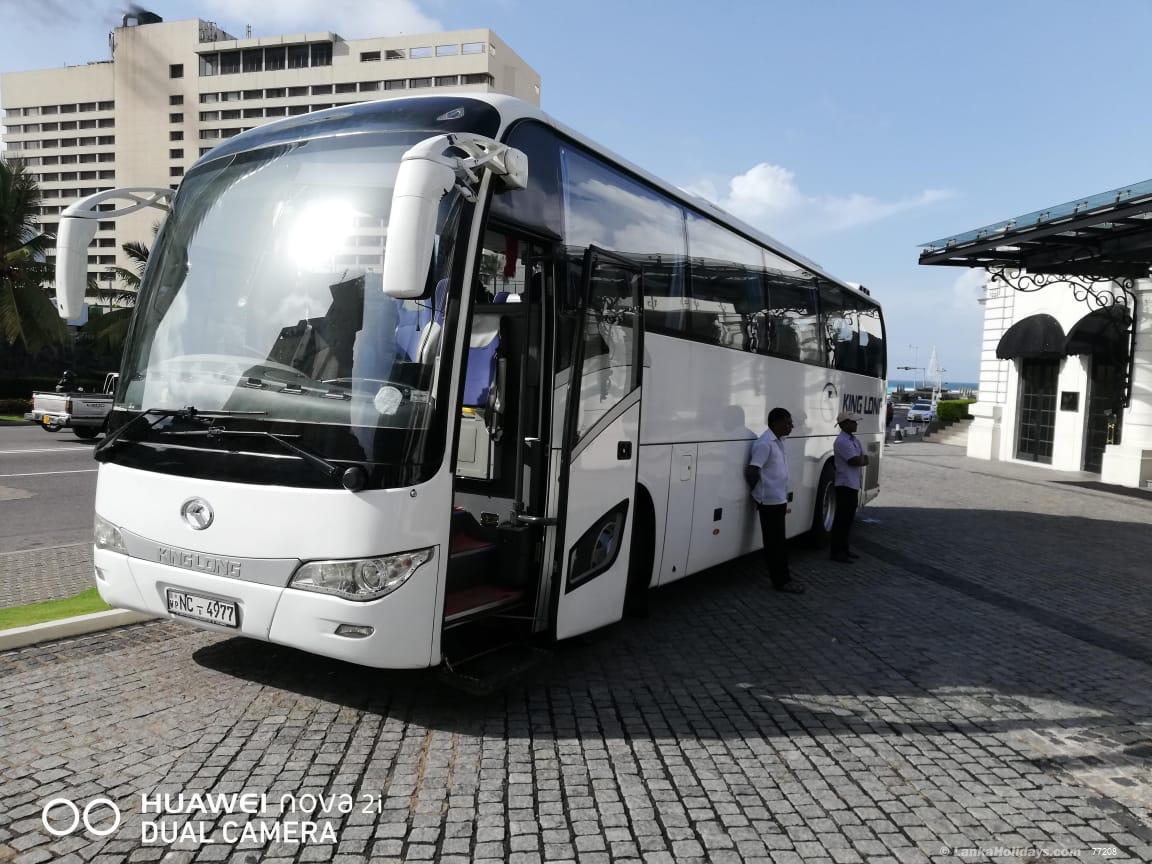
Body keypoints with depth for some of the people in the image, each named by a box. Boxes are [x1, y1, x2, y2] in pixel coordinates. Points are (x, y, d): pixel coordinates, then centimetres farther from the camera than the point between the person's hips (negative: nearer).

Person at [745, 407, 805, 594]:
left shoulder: (778, 441, 12)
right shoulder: (765, 444, -19)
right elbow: (752, 471, -23)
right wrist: (757, 491, -8)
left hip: (779, 500, 10)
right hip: (770, 501, -10)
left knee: (778, 541, 16)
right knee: (775, 542, -2)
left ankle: (781, 577, 25)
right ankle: (781, 581, 4)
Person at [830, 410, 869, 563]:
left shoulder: (854, 440, 15)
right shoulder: (842, 441, -16)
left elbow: (866, 460, 11)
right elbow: (857, 461, -21)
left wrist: (859, 459, -10)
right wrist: (861, 458, 0)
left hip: (854, 485, 10)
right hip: (845, 485, -9)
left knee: (849, 518, 15)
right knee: (842, 519, -5)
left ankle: (845, 549, 23)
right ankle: (836, 552, 0)